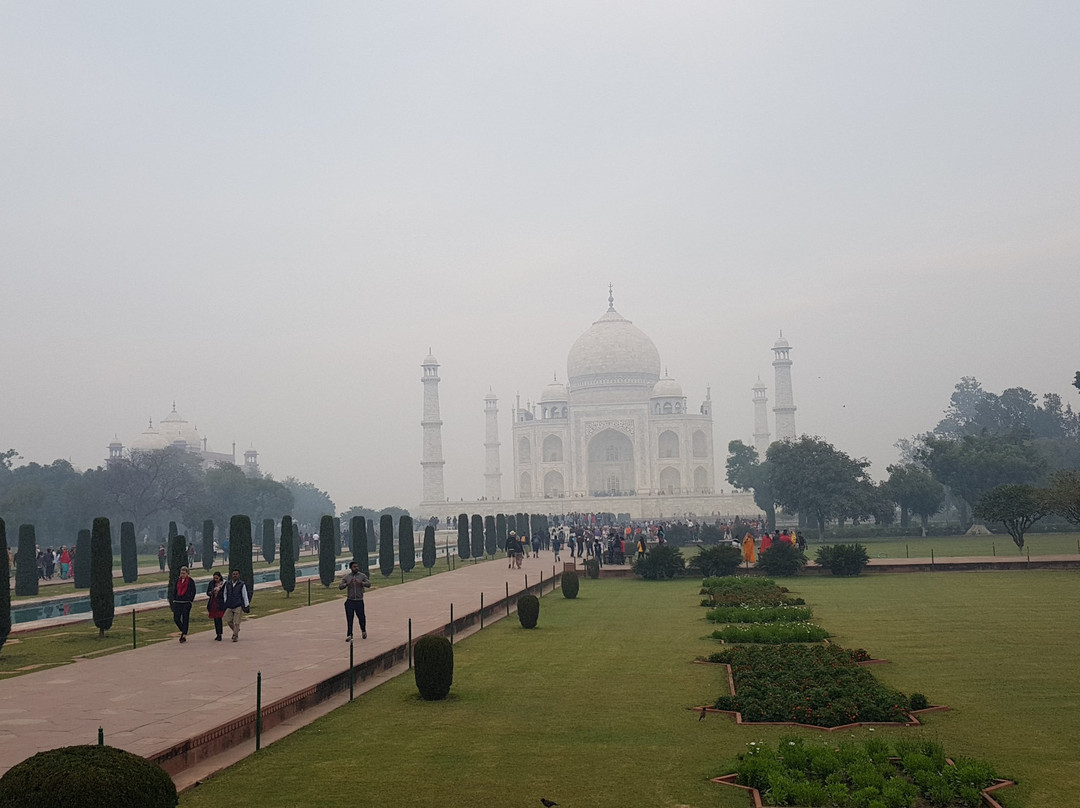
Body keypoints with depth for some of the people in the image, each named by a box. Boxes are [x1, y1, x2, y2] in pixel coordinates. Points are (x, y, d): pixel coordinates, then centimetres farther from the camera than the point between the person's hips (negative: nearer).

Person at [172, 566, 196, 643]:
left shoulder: (190, 581, -2)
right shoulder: (178, 580, 12)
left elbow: (193, 592, 0)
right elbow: (175, 591, 18)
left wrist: (190, 601, -7)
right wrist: (174, 600, 9)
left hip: (186, 603, -5)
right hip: (178, 602, 5)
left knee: (185, 619, -2)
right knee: (176, 619, 0)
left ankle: (184, 636, 3)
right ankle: (183, 631, 23)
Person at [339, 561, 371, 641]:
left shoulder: (362, 576, 3)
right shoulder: (346, 577, 6)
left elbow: (368, 584, -9)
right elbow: (340, 586, -2)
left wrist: (361, 583, -27)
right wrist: (347, 584, -20)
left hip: (359, 601, -1)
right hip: (350, 601, 1)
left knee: (361, 617, 5)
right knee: (349, 619, -2)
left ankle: (363, 631, 31)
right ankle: (349, 635, 5)